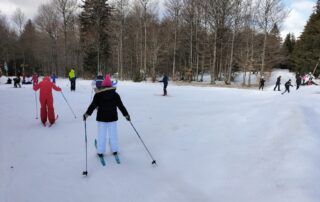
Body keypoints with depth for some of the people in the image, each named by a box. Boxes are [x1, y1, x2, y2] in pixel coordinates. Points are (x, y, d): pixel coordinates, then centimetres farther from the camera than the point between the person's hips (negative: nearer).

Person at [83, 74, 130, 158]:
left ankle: (100, 151, 13)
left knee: (101, 135, 7)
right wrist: (126, 115, 8)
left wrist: (87, 114, -2)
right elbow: (121, 106, 1)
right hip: (112, 117, 1)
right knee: (113, 134, 11)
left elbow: (93, 105, -8)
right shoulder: (115, 94, -1)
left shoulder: (98, 95, -5)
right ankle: (114, 150, 20)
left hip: (101, 118, -1)